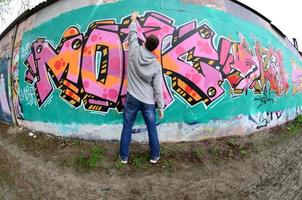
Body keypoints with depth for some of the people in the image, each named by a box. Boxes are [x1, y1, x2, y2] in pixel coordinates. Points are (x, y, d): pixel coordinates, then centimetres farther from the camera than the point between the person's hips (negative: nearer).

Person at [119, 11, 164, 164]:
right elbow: (158, 89, -6)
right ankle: (155, 156, 28)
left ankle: (124, 157, 24)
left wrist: (133, 20, 29)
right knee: (152, 129, 15)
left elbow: (132, 35, 12)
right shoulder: (156, 65, -8)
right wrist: (161, 107, 3)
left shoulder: (135, 52, -8)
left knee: (127, 128, 13)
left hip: (132, 99, 1)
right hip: (148, 102, 0)